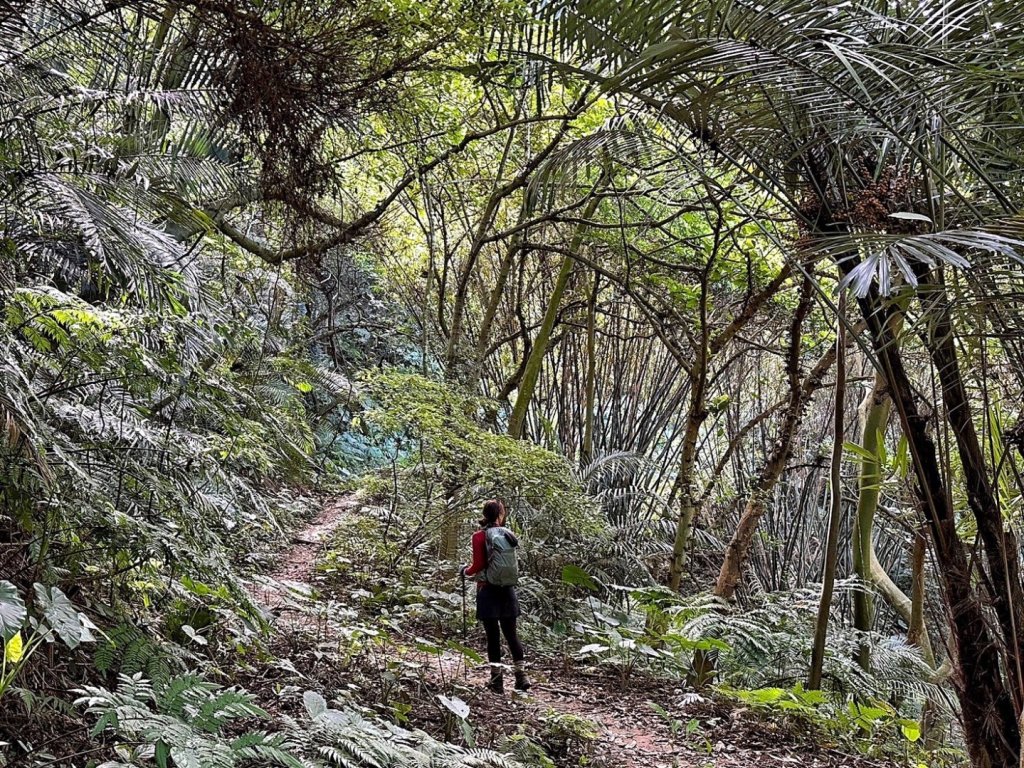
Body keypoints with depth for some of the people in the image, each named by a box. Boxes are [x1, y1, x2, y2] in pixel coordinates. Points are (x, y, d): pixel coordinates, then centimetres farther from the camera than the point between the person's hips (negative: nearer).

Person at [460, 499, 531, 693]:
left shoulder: (480, 536, -8)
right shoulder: (508, 534, 3)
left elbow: (478, 565, -12)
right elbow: (511, 563, 7)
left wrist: (466, 571, 10)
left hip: (488, 590, -3)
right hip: (508, 590, 4)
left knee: (493, 635, 3)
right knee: (511, 633, 12)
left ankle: (497, 679, 7)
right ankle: (521, 675, 10)